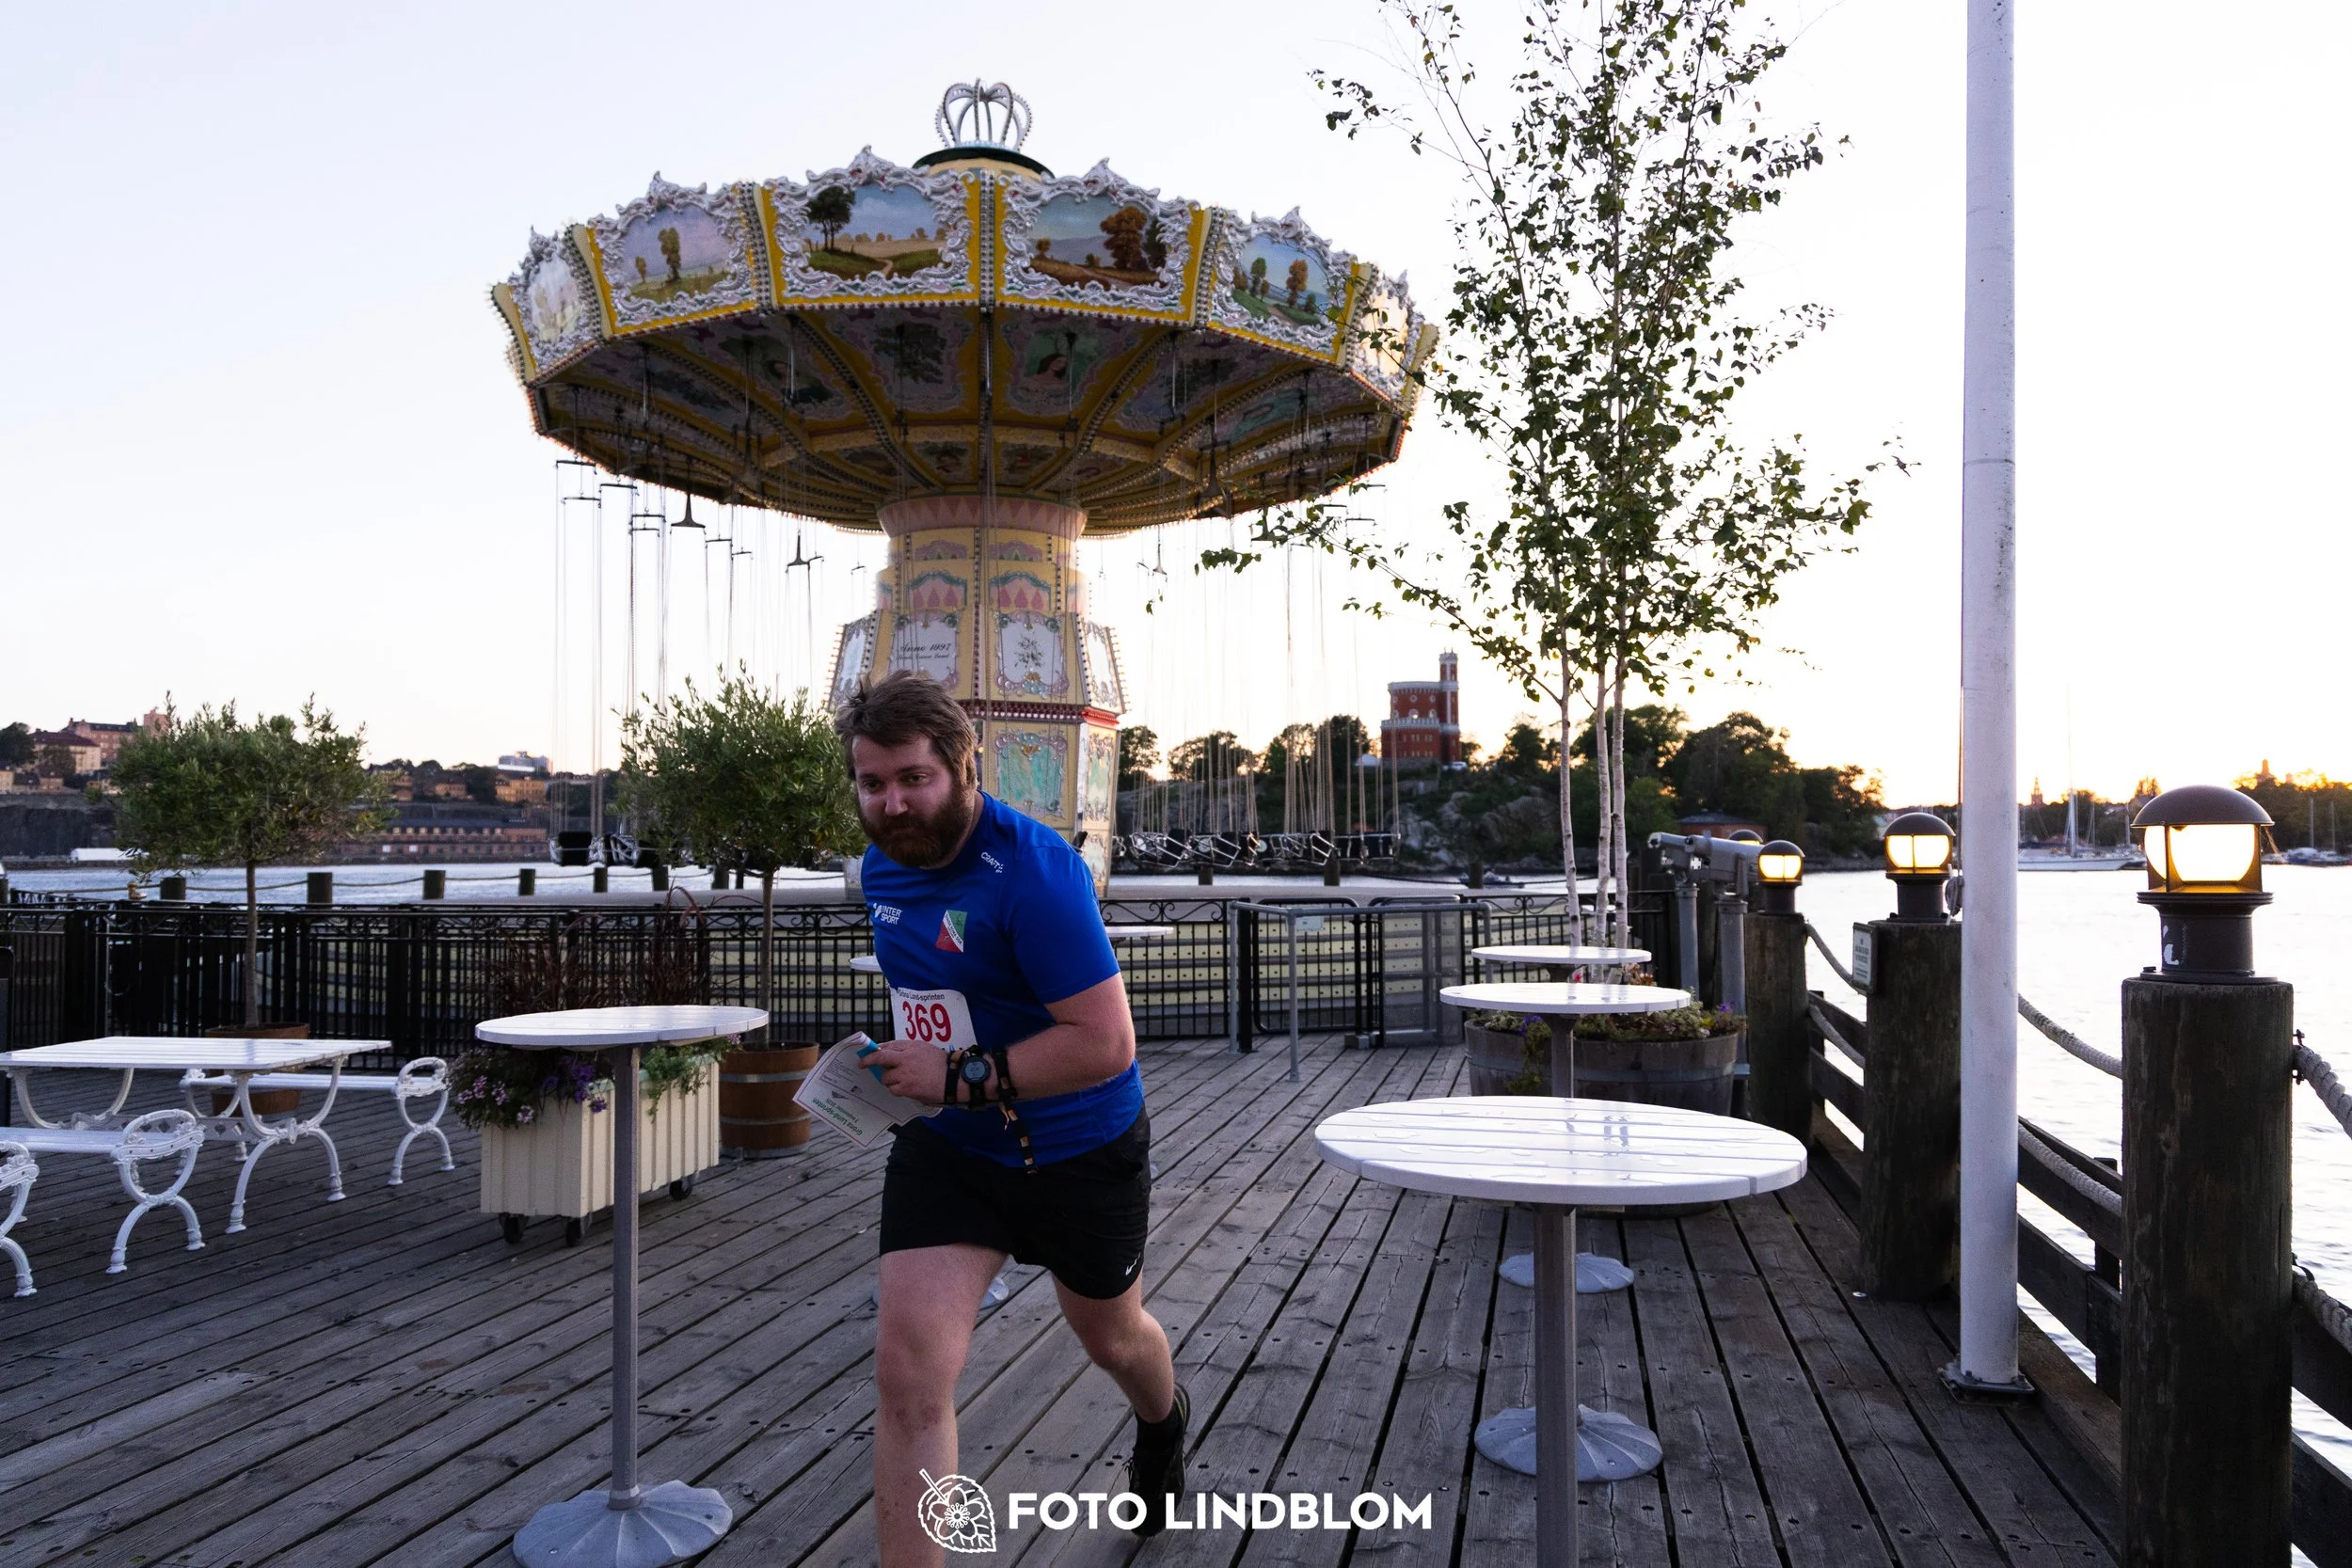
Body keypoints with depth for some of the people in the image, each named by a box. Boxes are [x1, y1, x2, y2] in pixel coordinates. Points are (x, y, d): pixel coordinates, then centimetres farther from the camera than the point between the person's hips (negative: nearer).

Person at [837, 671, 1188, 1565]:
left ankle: (1164, 1425, 60)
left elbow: (1106, 1044, -32)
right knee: (907, 1370, -10)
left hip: (1079, 1151, -5)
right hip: (947, 1148, 5)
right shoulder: (882, 865, -2)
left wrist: (962, 1075, -29)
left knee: (1109, 1335, 23)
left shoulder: (1033, 873, -29)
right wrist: (900, 1055, 5)